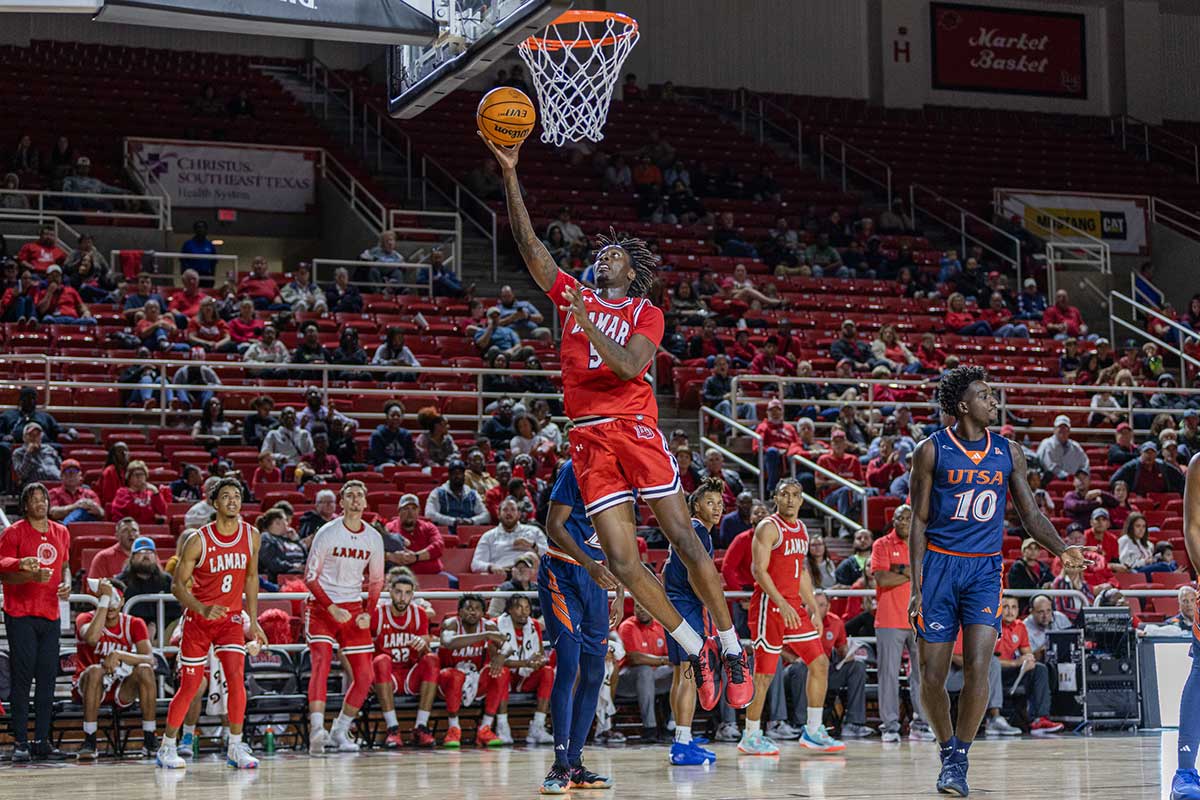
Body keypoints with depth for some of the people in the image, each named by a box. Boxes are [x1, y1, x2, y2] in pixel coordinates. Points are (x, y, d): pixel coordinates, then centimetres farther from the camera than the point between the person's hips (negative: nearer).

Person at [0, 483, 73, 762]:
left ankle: (42, 742, 10)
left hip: (50, 614, 5)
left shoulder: (61, 532, 12)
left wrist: (66, 583, 3)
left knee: (47, 678, 5)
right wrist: (32, 576, -23)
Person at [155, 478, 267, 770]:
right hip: (198, 618, -3)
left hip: (231, 618, 3)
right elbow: (177, 585, -10)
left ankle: (236, 748, -8)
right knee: (190, 686, 0)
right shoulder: (198, 540, -14)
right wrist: (202, 609, -26)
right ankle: (167, 747, 16)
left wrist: (253, 621, 10)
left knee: (236, 678, -15)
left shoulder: (251, 535, -2)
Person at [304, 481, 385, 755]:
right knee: (322, 660, -25)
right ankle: (317, 729, -34)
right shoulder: (327, 533, -9)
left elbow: (376, 581, 15)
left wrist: (368, 613, 1)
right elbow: (310, 576, -7)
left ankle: (340, 731, 17)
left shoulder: (374, 538, 4)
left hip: (353, 608, 5)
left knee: (365, 675, 2)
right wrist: (332, 608, -17)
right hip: (322, 606, -5)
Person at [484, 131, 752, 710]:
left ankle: (731, 648, 2)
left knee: (682, 537, -7)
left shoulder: (645, 313, 7)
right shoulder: (572, 296, 18)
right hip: (588, 438, 3)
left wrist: (589, 324, -20)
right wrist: (510, 175, 4)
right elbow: (528, 243, 11)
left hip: (635, 426, -3)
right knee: (621, 559, -5)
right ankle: (693, 648, 7)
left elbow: (629, 367, -10)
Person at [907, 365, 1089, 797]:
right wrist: (916, 587, -6)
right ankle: (947, 749, 23)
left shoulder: (1008, 453, 7)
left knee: (977, 668, -14)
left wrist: (1062, 549, -9)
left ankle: (960, 760, -1)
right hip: (940, 565, -1)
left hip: (984, 569, 2)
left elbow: (1031, 514, 11)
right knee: (932, 676, 0)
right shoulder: (932, 450, -2)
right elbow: (919, 522, 0)